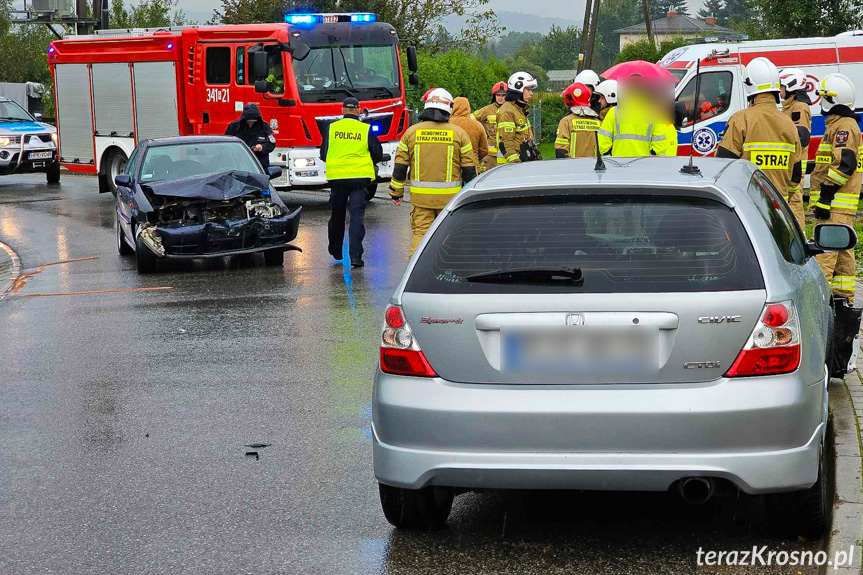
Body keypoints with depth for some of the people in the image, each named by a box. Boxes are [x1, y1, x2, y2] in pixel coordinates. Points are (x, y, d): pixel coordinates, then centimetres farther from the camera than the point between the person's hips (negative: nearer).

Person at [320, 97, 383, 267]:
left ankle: (335, 250, 31)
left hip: (336, 177, 2)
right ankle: (355, 255, -12)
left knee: (337, 214, 17)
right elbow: (378, 155, 2)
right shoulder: (366, 130, -3)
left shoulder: (331, 128, 2)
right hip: (360, 177, -2)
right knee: (357, 215, -3)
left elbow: (323, 154, 7)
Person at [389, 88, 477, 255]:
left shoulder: (412, 132, 1)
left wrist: (396, 192, 14)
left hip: (420, 196, 0)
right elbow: (469, 170, 0)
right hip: (450, 197, 0)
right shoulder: (459, 133, -1)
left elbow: (399, 167, 3)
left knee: (420, 233, 4)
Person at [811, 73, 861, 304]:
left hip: (836, 200, -11)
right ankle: (844, 300, 15)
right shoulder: (837, 124, 21)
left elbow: (843, 164, -22)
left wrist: (825, 196, -23)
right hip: (841, 204, 11)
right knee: (842, 250, 12)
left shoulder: (844, 126, -13)